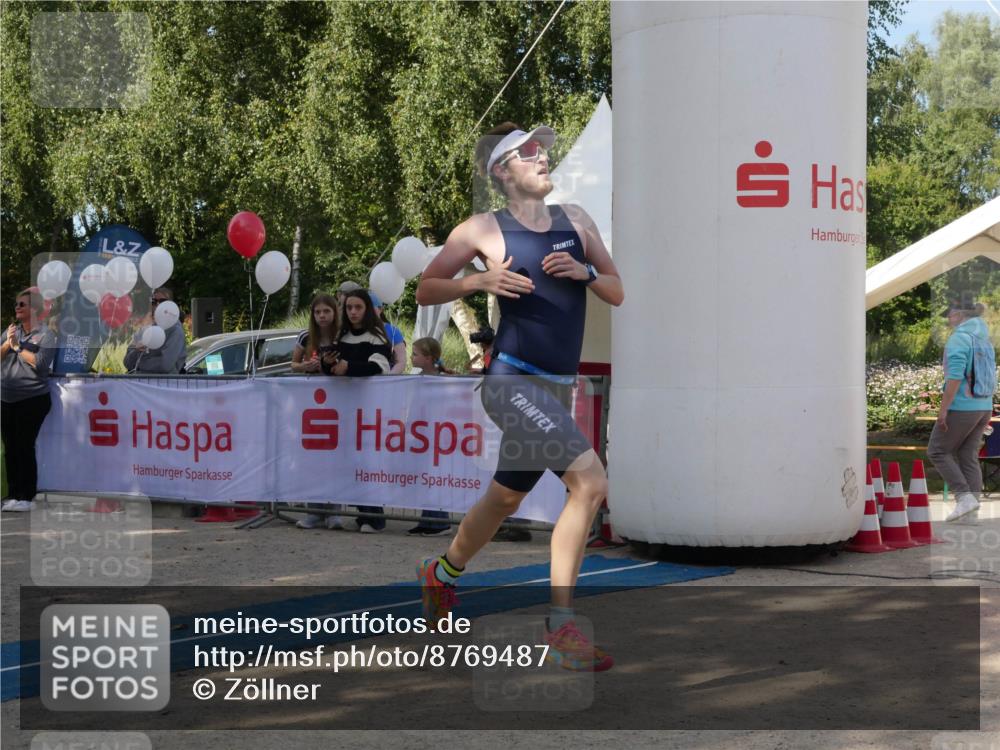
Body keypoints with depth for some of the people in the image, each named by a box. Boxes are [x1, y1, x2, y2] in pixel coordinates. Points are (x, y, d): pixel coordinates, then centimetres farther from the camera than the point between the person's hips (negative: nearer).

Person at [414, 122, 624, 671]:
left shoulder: (575, 221, 12)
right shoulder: (483, 230, -2)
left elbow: (618, 294, 14)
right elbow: (425, 291, 3)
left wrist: (584, 272, -6)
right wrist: (478, 281, -13)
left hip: (557, 388, 7)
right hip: (512, 382, -7)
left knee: (505, 498, 21)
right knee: (590, 482, -22)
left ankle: (441, 574, 48)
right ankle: (561, 629, -15)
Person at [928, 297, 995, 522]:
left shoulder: (958, 338, -15)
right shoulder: (984, 339, 12)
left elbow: (955, 377, -23)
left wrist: (943, 409, -20)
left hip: (962, 407, -8)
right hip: (984, 407, 8)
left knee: (937, 451, 4)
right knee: (968, 457, 10)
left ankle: (964, 497, -6)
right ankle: (972, 506, 6)